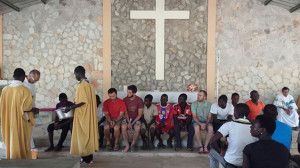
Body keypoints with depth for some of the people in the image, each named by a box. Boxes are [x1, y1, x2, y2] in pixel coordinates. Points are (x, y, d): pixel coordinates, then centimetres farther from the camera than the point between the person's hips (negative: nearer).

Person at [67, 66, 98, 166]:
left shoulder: (81, 85, -16)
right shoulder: (90, 84, 11)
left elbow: (82, 101, -22)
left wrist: (71, 108, -13)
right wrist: (75, 105, 19)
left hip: (82, 115, -9)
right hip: (89, 114, 9)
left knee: (83, 135, -1)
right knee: (89, 134, 13)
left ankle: (86, 160, 5)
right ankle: (89, 157, 21)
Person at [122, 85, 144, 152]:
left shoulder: (139, 100, -9)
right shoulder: (125, 99, -2)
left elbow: (140, 114, -9)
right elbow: (125, 112, 0)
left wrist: (132, 123, -17)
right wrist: (129, 122, -15)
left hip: (136, 118, -2)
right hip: (127, 118, 2)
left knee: (138, 128, -34)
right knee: (123, 127, -31)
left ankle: (133, 144, -9)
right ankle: (127, 146, -17)